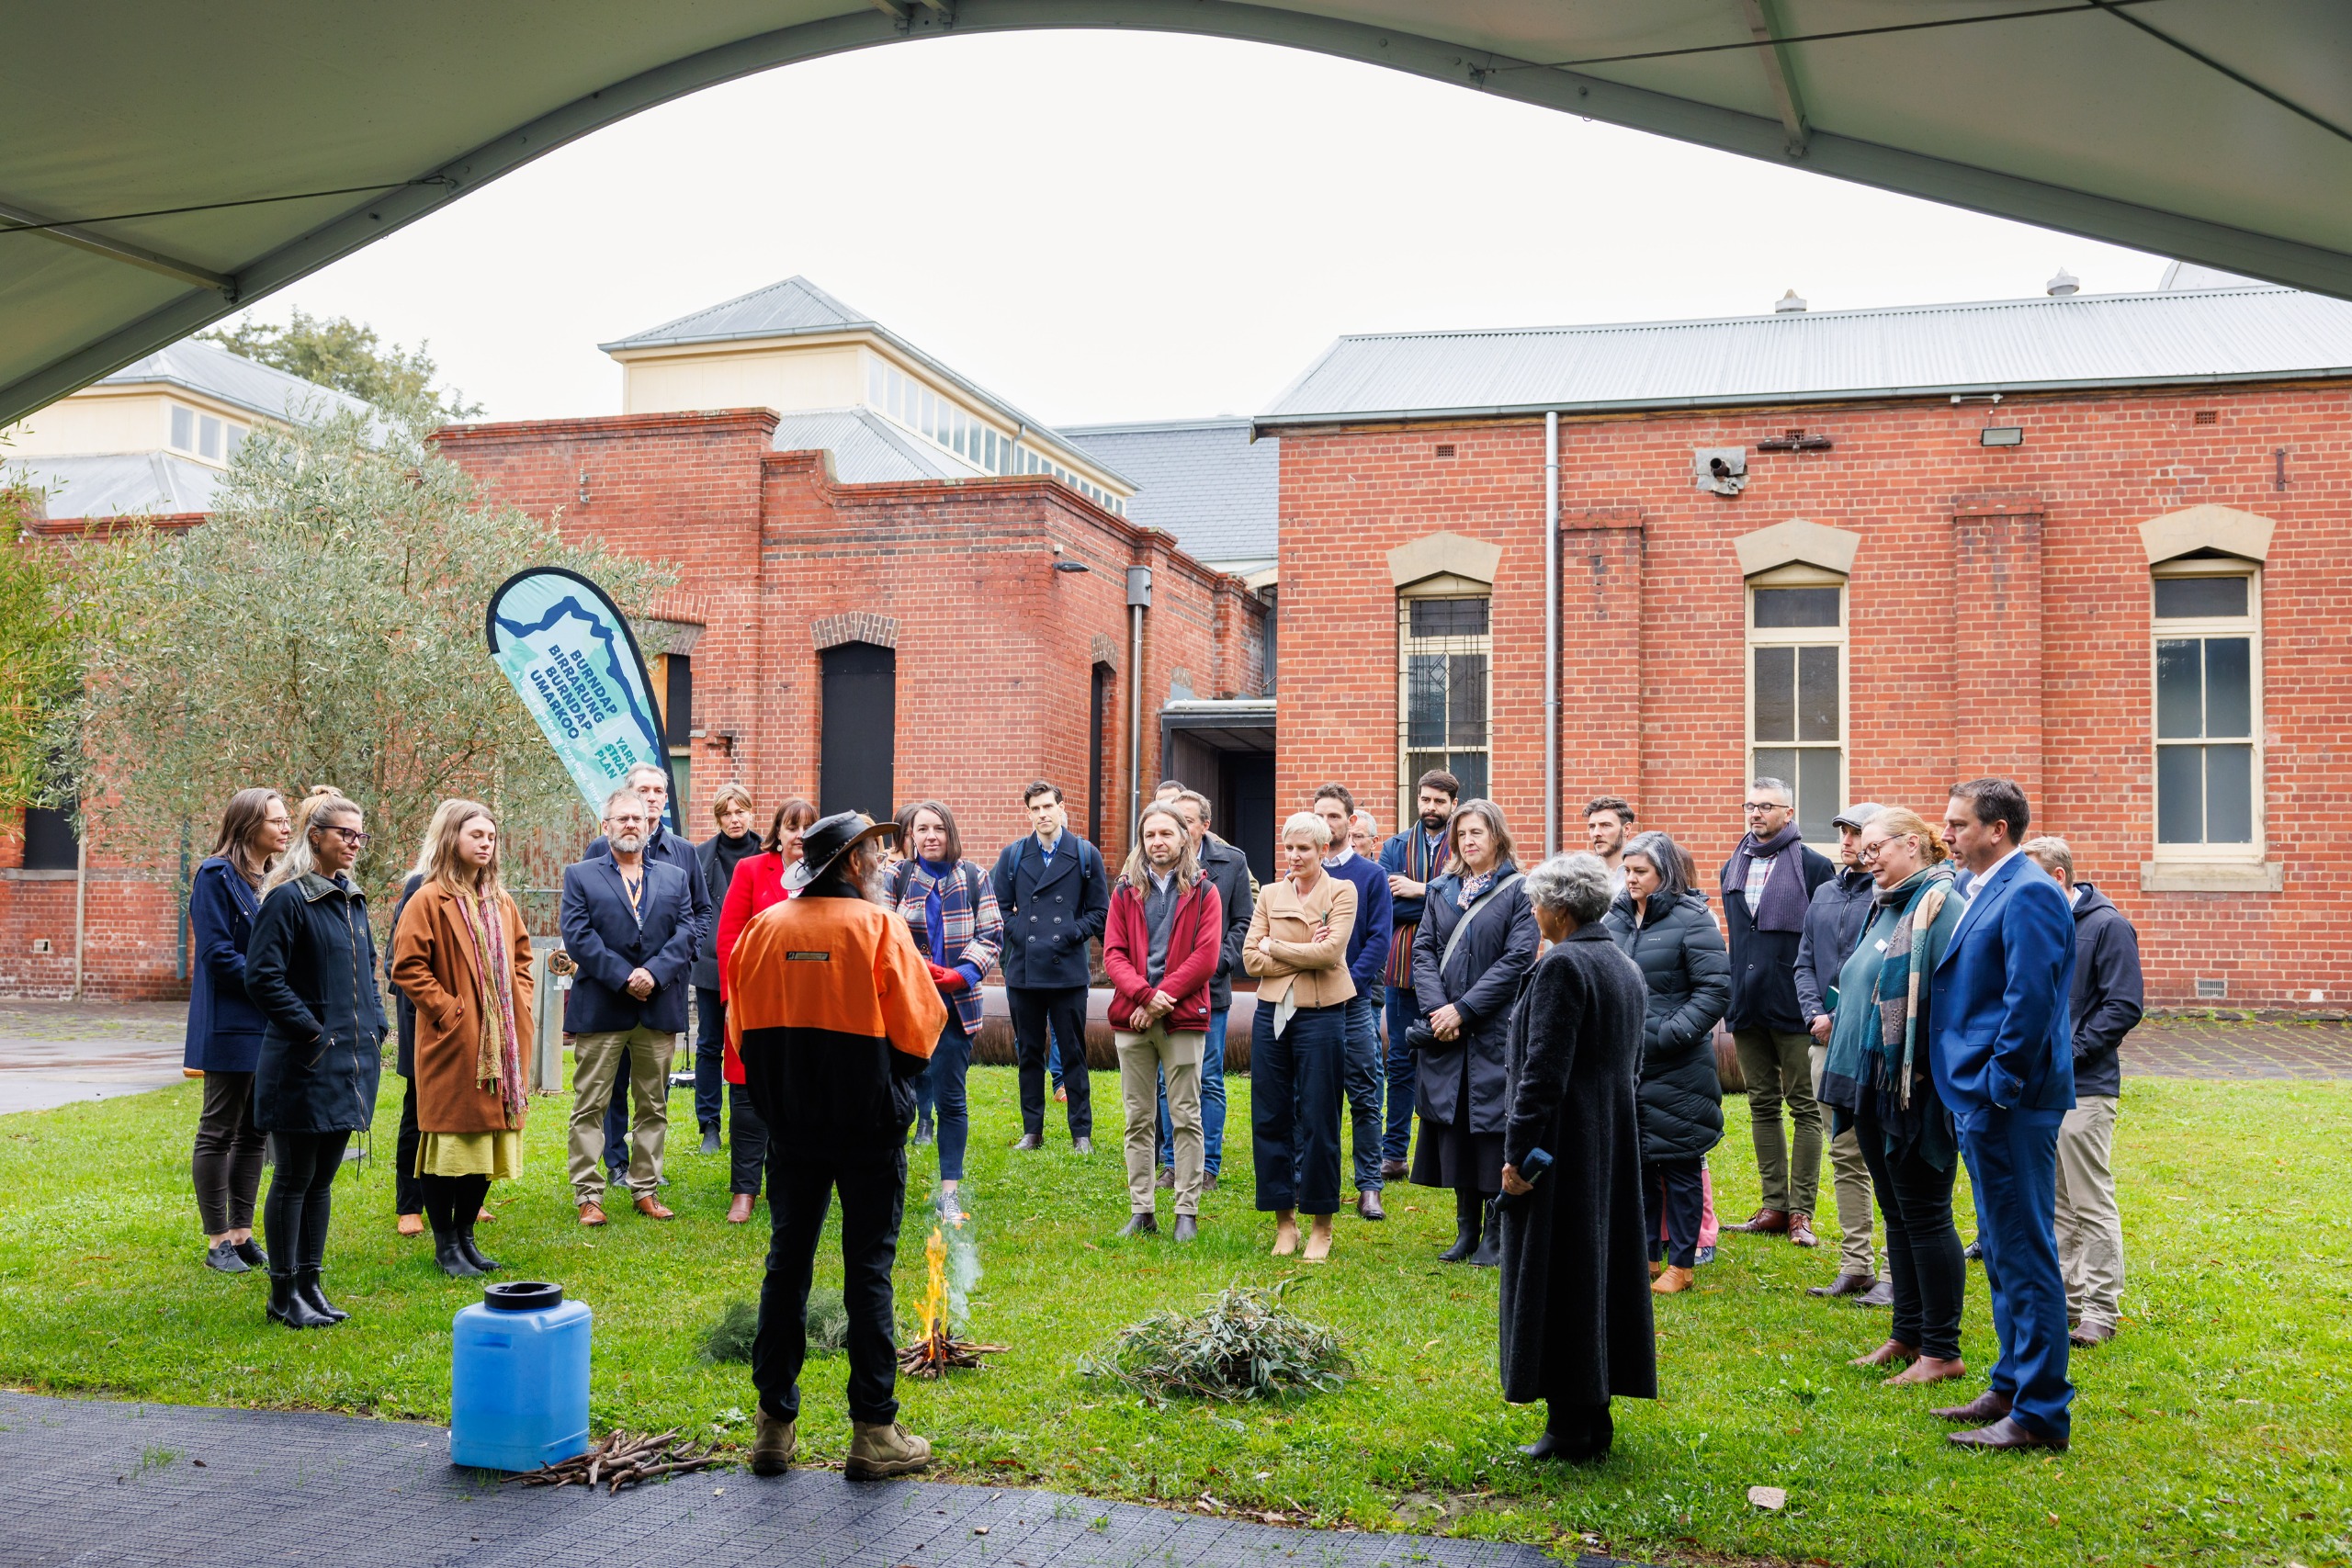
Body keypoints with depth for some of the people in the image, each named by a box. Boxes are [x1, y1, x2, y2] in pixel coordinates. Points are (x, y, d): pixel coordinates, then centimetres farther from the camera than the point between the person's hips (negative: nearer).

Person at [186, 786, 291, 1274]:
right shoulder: (218, 875, -9)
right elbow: (217, 954, -16)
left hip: (270, 1027, 8)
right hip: (231, 1027, -8)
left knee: (255, 1133, 11)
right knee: (218, 1133, 2)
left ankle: (241, 1233, 19)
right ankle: (217, 1241, 8)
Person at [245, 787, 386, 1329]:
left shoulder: (354, 899, 13)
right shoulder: (288, 898, -11)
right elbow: (263, 978, -16)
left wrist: (375, 1025, 12)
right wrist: (313, 1031, -16)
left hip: (352, 1059, 7)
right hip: (304, 1063, -7)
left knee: (322, 1178, 14)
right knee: (294, 1179, 2)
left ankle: (310, 1282, 22)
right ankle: (283, 1293, 11)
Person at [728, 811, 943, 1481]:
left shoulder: (763, 928, 3)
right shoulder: (879, 927, -10)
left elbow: (743, 1029, 9)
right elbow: (920, 1026, -9)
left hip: (792, 1123, 4)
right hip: (869, 1123, -4)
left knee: (786, 1263, 11)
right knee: (868, 1270, 2)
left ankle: (774, 1425, 16)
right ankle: (874, 1432, 6)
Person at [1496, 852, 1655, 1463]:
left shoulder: (1562, 966, -18)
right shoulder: (1625, 966, 11)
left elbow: (1544, 1072, -21)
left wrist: (1518, 1155, -18)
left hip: (1562, 1152, -9)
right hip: (1613, 1147, 9)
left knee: (1558, 1282, -1)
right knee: (1600, 1271, 15)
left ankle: (1570, 1432, 6)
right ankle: (1594, 1421, 23)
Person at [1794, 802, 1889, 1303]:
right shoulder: (1825, 893, 15)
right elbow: (1805, 962, 17)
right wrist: (1816, 1014, 2)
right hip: (1828, 1041, 7)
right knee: (1844, 1157, 11)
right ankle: (1855, 1266, 19)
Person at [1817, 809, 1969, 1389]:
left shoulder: (1941, 905, -14)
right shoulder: (1885, 907, 16)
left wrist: (1933, 1075, -23)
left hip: (1916, 1094, -9)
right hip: (1874, 1088, 9)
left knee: (1924, 1216, -2)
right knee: (1897, 1215, 15)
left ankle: (1941, 1352, 8)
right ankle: (1907, 1336, 25)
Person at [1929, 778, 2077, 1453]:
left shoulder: (2027, 894, -17)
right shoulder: (1984, 891, 13)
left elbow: (2032, 1000, -22)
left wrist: (1999, 1087, -19)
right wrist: (1972, 1089, 14)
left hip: (2009, 1106, -10)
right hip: (1983, 1100, 10)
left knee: (2025, 1256, -3)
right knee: (2001, 1250, 18)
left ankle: (2040, 1415, 6)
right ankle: (2013, 1388, 30)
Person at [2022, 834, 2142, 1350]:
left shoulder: (2107, 926, -9)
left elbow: (2124, 1007, -13)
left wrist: (2067, 1050, -17)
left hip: (2083, 1088, -7)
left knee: (2092, 1203, -2)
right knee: (2054, 1201, 14)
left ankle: (2100, 1311, 6)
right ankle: (2066, 1298, 24)